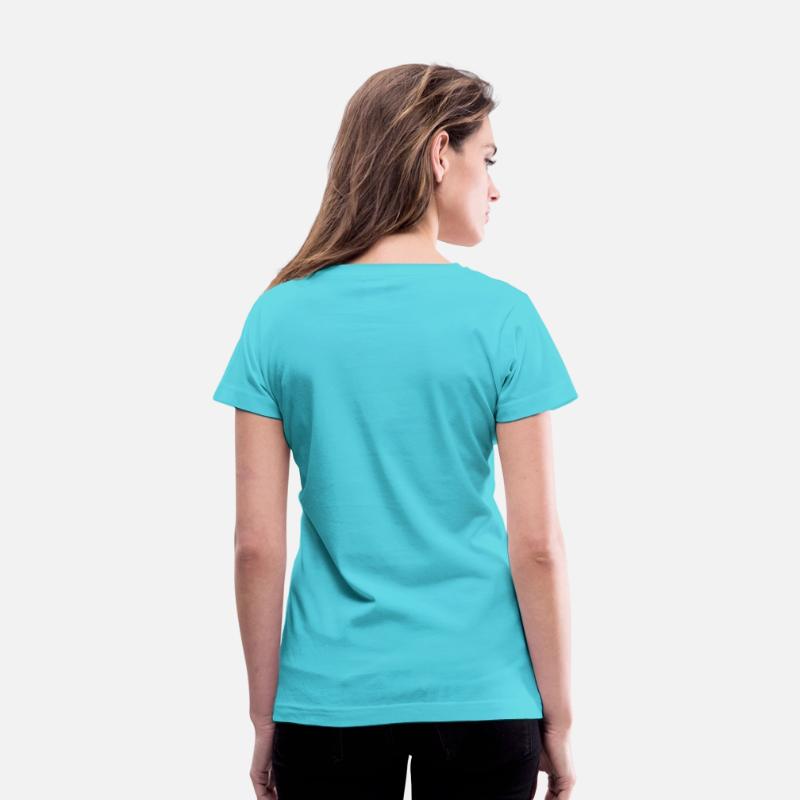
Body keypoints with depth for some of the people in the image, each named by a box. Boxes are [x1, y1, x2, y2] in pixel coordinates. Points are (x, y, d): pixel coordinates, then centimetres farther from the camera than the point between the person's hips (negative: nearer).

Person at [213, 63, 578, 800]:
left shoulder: (281, 315, -3)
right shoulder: (503, 315, -8)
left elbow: (257, 544, -3)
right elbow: (537, 544, -8)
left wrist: (265, 715, 7)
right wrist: (558, 719, 3)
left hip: (330, 694, 2)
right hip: (480, 692, -1)